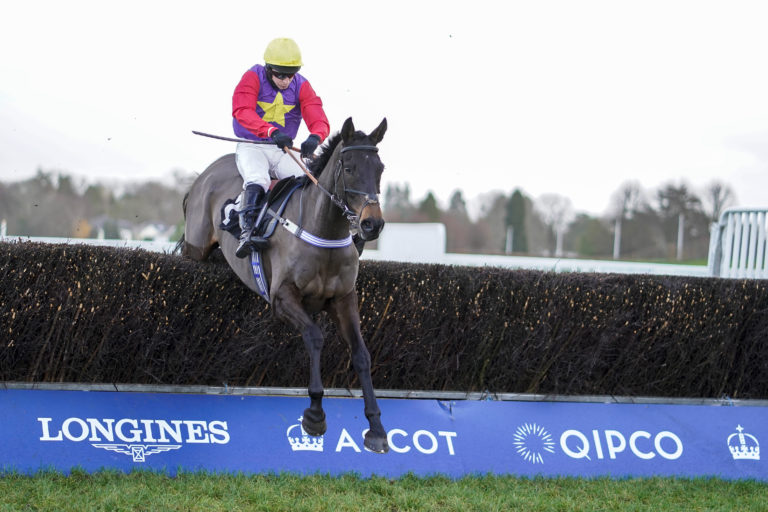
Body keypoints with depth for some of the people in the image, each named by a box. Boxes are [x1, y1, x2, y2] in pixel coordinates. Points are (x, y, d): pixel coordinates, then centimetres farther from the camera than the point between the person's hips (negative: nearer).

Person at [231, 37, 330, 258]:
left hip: (283, 151, 4)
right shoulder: (253, 78, -10)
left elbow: (319, 120, -11)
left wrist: (315, 137, -38)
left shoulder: (301, 86, 0)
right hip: (252, 146, -4)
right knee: (257, 181, -33)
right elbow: (242, 111, -28)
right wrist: (272, 132, -45)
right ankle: (247, 232, -42)